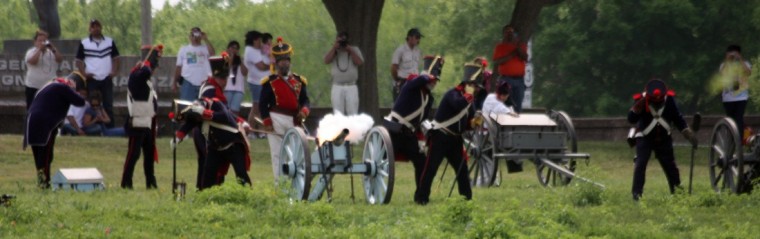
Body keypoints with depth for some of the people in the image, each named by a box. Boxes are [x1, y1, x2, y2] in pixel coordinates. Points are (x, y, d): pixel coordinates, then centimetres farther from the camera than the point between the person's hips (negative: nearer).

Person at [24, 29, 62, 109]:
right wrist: (40, 49, -21)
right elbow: (33, 61, -21)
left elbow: (60, 59, -6)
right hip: (34, 87, -4)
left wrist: (53, 49, -17)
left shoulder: (51, 52, 10)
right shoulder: (31, 52, -1)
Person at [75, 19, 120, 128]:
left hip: (106, 79, 1)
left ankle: (110, 129, 5)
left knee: (108, 105, 2)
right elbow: (79, 60, 5)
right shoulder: (84, 43, 4)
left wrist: (114, 71, -4)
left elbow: (115, 58, 12)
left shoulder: (110, 42, 9)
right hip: (91, 80, -1)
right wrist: (84, 73, -10)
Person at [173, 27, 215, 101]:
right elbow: (178, 67, 13)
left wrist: (206, 40, -14)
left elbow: (212, 54, -17)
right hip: (188, 83, 1)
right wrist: (175, 82, 8)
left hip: (204, 83, -1)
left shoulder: (205, 48, 7)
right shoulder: (183, 49, 13)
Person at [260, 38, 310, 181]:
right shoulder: (270, 82, 1)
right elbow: (263, 104, -1)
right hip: (276, 121, -3)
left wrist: (304, 111, -12)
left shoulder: (299, 81, 12)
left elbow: (305, 100, 10)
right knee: (278, 153, -2)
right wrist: (267, 123, -10)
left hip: (294, 121, 3)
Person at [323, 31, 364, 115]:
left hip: (351, 87, -1)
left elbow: (359, 62, -7)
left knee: (352, 114, -4)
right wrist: (334, 48, -9)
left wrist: (350, 50, -9)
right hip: (337, 87, 1)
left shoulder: (354, 50, 9)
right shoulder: (333, 51, 11)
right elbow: (326, 61, -7)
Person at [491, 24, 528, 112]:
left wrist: (518, 47, -14)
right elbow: (496, 62, -6)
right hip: (506, 79, -3)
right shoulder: (500, 46, 4)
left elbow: (525, 58, -1)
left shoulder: (521, 45, 12)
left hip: (519, 79, 3)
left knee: (518, 105, 1)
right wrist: (511, 55, -11)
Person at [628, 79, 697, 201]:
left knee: (670, 164, 6)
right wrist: (638, 107, -39)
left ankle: (677, 190, 20)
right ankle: (637, 193, -16)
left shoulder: (669, 99, -9)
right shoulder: (641, 101, -17)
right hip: (645, 139, -3)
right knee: (640, 164, -17)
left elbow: (678, 118, 3)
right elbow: (631, 119, -26)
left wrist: (688, 133, -3)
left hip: (663, 139, 3)